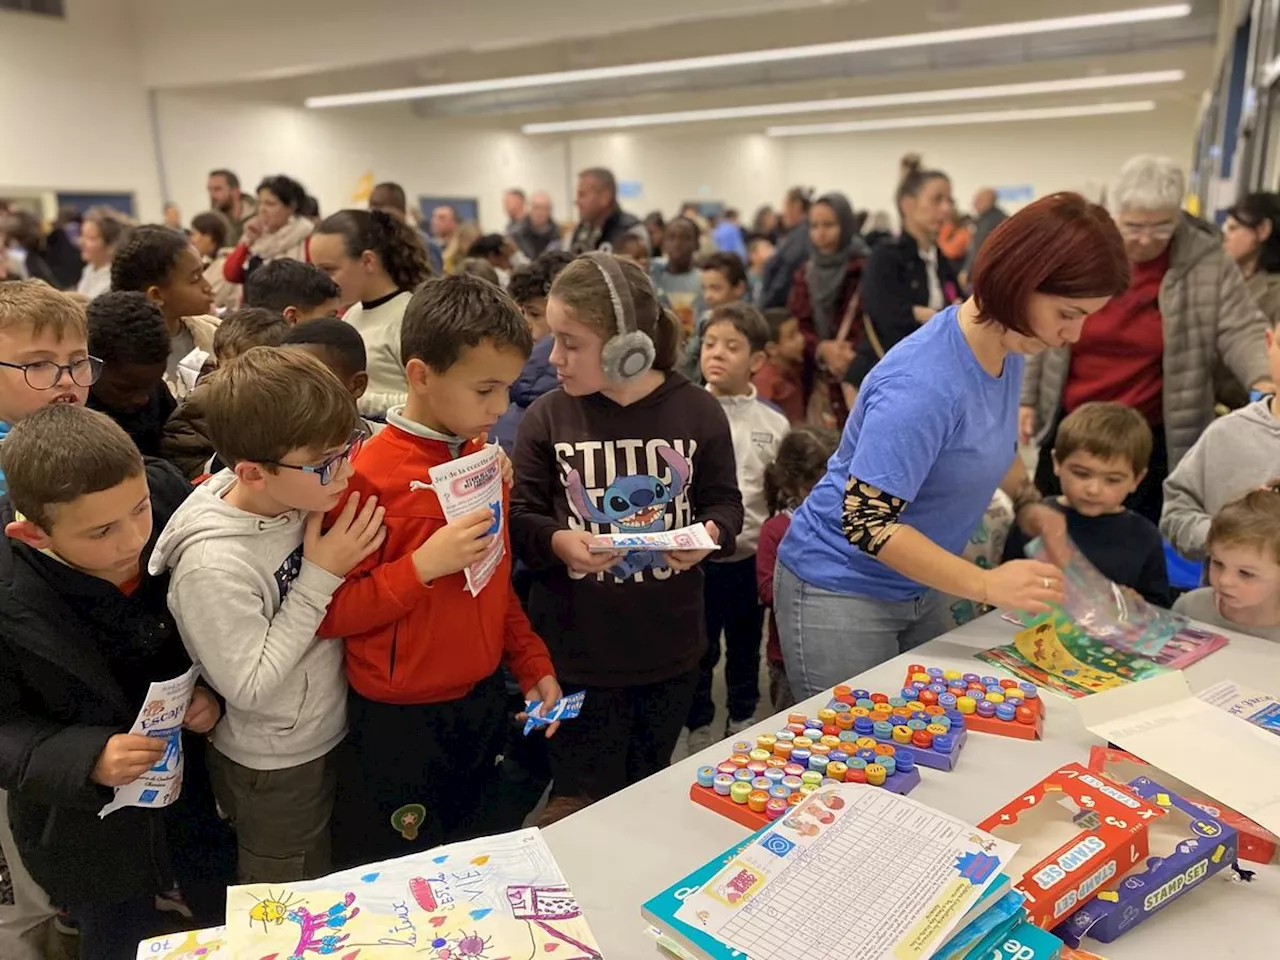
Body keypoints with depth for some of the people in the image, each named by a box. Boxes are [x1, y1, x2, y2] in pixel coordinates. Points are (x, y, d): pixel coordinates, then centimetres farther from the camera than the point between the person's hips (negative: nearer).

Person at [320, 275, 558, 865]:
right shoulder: (369, 475, -18)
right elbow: (330, 613, -18)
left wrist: (532, 664, 7)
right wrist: (423, 565, -27)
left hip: (483, 701, 6)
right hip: (399, 723, -6)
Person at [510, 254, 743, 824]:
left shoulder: (697, 411, -6)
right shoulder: (548, 417, -7)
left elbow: (725, 501, 4)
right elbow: (519, 518, -5)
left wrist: (710, 533, -18)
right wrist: (557, 541, -25)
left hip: (670, 645, 2)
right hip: (578, 648, -1)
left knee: (649, 793, 22)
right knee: (582, 805, 7)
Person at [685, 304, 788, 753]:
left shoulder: (774, 424, 0)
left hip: (752, 557, 2)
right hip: (698, 557, -2)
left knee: (746, 648, 18)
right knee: (699, 650, 12)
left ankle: (743, 722, 37)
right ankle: (700, 726, 30)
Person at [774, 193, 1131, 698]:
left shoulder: (1007, 346, -4)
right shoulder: (922, 383, -31)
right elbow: (868, 524, -30)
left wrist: (1029, 503, 0)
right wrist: (986, 584, -31)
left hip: (919, 590, 8)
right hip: (841, 592, -8)